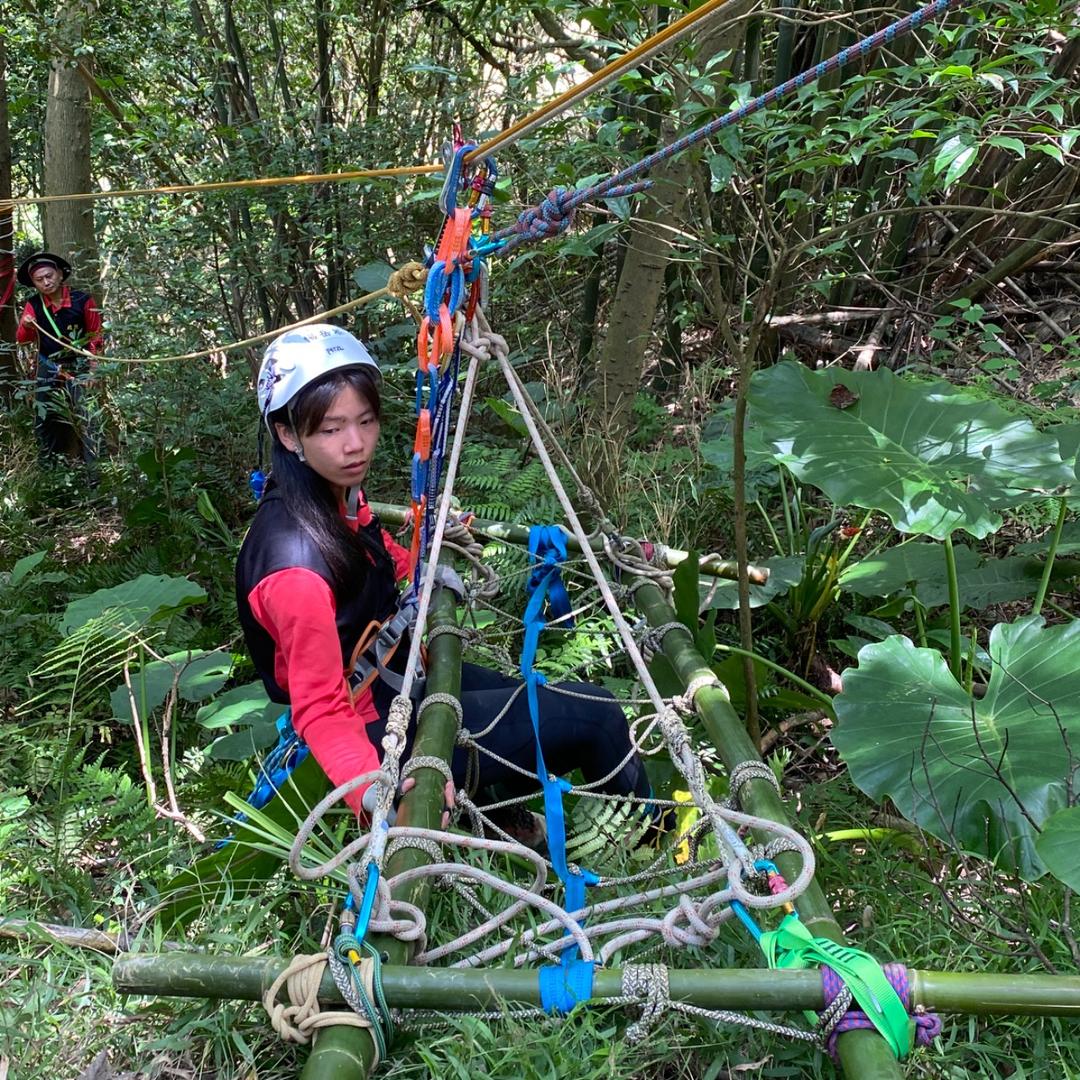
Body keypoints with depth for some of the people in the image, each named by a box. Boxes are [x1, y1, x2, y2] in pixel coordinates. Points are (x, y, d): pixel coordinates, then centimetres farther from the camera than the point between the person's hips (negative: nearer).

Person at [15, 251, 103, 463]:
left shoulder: (83, 301, -7)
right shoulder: (33, 305, 2)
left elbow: (95, 337, 1)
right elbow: (22, 340, -4)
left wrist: (92, 369, -5)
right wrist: (26, 326, -26)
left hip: (78, 368, -4)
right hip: (48, 370, 4)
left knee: (83, 419, -11)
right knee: (44, 422, 10)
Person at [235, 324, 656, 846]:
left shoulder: (339, 494, -7)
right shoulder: (296, 564, -34)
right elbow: (321, 710, -31)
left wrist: (425, 573, 6)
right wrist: (374, 793, -44)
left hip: (393, 673, 9)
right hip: (381, 729, -9)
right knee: (594, 715, -4)